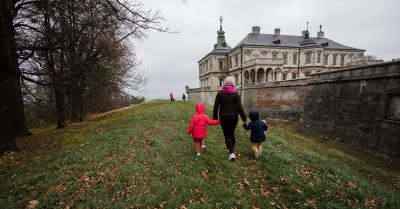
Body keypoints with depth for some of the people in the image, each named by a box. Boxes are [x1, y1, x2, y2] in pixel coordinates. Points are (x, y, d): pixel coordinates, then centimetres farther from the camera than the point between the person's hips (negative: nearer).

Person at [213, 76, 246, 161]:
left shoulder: (220, 93, -4)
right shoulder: (236, 93, -6)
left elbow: (216, 106, -3)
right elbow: (240, 107, -8)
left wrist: (215, 117, 6)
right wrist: (244, 118, 0)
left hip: (223, 117, -1)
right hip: (233, 117, 1)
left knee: (227, 135, 7)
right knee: (232, 133, 20)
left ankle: (231, 153, -4)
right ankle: (231, 150, 34)